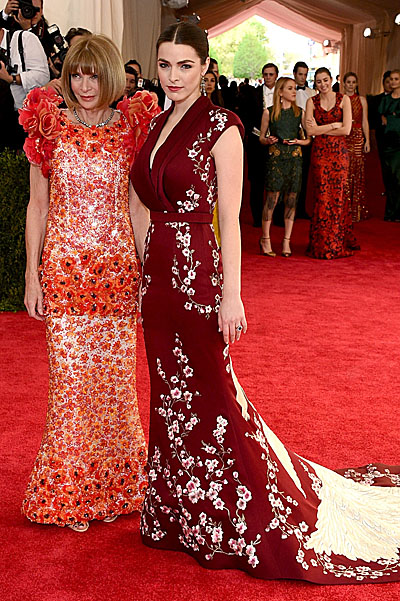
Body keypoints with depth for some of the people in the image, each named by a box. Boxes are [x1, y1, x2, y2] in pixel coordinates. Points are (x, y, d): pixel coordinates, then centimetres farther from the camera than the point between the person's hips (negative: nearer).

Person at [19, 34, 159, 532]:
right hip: (63, 268, 0)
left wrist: (148, 267, 0)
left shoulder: (132, 127, 4)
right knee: (71, 378, 2)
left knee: (116, 376, 6)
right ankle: (71, 494, 19)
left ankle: (115, 485, 26)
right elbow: (38, 205, 5)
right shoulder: (50, 126, 3)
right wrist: (32, 275, 0)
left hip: (118, 267, 1)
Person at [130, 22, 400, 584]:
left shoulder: (221, 126, -10)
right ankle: (184, 515, 35)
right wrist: (144, 272, 13)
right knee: (171, 393, 16)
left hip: (197, 274, -7)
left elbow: (231, 217, -14)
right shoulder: (157, 124, 12)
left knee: (209, 394, 2)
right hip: (157, 275, 7)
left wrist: (231, 296, -17)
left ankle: (250, 521, 22)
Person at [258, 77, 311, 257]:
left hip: (294, 158, 2)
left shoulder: (300, 112, 9)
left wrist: (299, 141, -8)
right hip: (275, 158, -2)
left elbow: (309, 137, 12)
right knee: (272, 198, -8)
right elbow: (262, 137, 10)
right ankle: (265, 239, 4)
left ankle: (286, 241, 8)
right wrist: (268, 140, -12)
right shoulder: (269, 112, 4)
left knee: (291, 200, 2)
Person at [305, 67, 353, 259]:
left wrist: (321, 129, -3)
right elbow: (310, 130, -6)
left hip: (339, 152, 0)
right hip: (319, 153, 0)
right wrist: (334, 125, -8)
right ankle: (321, 246, 5)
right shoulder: (312, 101, 7)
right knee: (322, 197, -2)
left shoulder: (343, 99, 4)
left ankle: (338, 244, 7)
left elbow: (346, 130, -6)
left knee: (338, 195, -2)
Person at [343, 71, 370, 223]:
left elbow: (365, 122, 7)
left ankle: (356, 210, 2)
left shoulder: (362, 100, 9)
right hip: (341, 138, 0)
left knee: (356, 172, -3)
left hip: (357, 138, 0)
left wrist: (367, 141, 0)